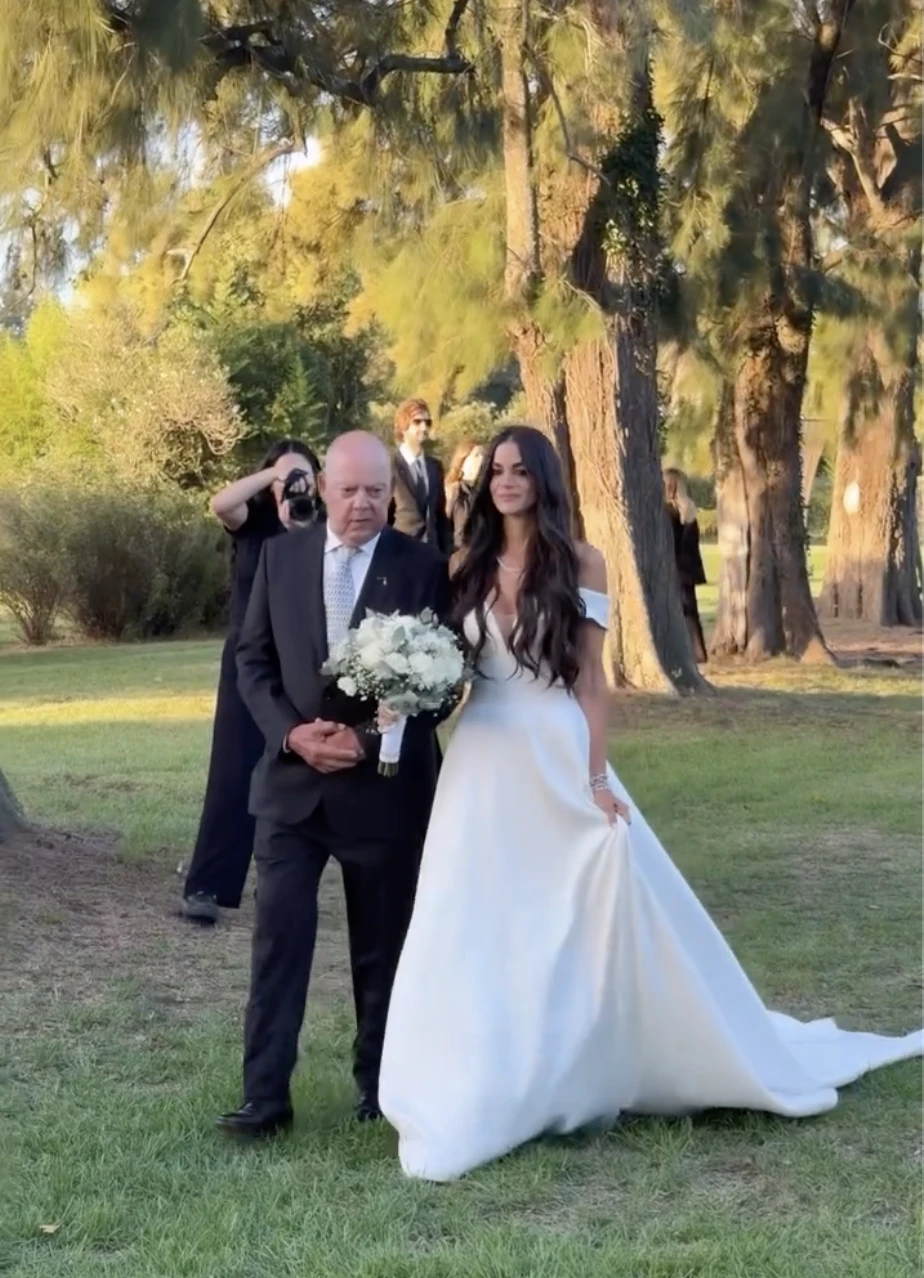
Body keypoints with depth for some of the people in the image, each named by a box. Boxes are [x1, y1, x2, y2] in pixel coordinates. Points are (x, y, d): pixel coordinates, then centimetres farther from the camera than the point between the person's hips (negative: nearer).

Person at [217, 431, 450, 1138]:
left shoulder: (424, 567, -4)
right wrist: (292, 733, -12)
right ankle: (266, 1095, 2)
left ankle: (382, 1083, 25)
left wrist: (371, 738, -17)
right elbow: (254, 660, 5)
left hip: (386, 781, -1)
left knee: (384, 944, 10)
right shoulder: (280, 556, 4)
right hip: (292, 777, 2)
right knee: (279, 938, -3)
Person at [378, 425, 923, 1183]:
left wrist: (596, 777, -11)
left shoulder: (580, 565, -2)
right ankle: (480, 1097, 16)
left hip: (558, 759, -3)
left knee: (595, 919, 1)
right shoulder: (467, 569, 7)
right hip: (483, 766, 3)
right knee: (482, 933, 5)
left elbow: (590, 679, -4)